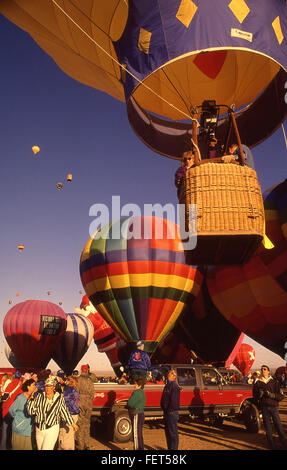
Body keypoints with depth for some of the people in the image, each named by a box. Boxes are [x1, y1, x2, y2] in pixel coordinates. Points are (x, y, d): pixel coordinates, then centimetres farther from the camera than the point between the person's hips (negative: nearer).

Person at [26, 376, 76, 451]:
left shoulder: (59, 398, -6)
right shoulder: (40, 396, -4)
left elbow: (64, 412, 5)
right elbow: (31, 411, -3)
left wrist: (72, 423, 9)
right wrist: (31, 399, -14)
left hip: (52, 429, -3)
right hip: (39, 429, 3)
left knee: (46, 448, -11)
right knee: (40, 448, 14)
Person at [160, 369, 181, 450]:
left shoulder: (174, 386, -15)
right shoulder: (167, 385, 13)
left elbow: (174, 400, -21)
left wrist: (169, 410, -16)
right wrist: (165, 410, 13)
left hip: (172, 413, -9)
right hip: (167, 413, 9)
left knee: (173, 433, -1)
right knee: (168, 432, 18)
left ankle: (174, 448, 6)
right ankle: (170, 448, 29)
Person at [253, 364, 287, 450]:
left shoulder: (274, 382, 4)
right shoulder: (257, 383, 7)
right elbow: (255, 396, 12)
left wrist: (272, 395, -16)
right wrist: (260, 394, -9)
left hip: (273, 407, -1)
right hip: (264, 407, 1)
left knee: (279, 426, -3)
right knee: (268, 428, 5)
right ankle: (272, 446, 17)